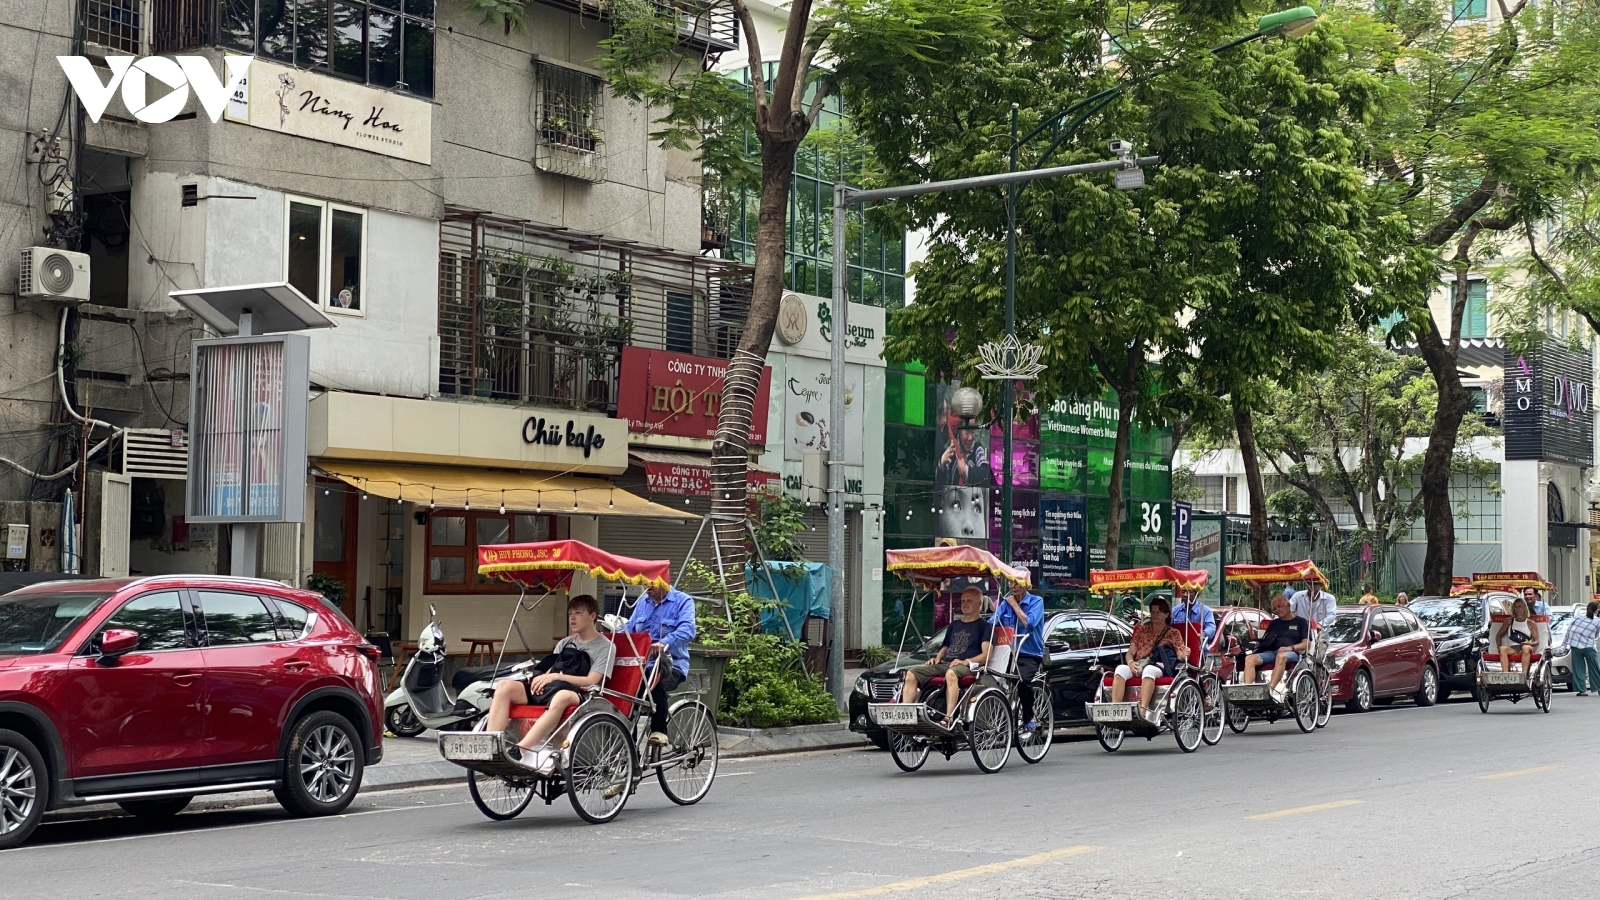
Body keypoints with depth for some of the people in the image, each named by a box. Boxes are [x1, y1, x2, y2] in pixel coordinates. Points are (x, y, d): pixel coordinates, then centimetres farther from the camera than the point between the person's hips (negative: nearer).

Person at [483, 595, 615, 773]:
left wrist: (556, 677, -11)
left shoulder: (605, 646, 9)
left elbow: (591, 681, -3)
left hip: (578, 693, -6)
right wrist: (540, 679, -3)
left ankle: (519, 750, -53)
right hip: (546, 690, 7)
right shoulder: (564, 643, 29)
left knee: (561, 696, -44)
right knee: (504, 686, -20)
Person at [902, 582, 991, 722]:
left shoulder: (983, 626, 11)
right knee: (911, 673, -17)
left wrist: (966, 661, -18)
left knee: (951, 673, -43)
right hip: (944, 664, 7)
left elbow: (986, 655, -2)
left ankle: (949, 718, -53)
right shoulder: (953, 626, 32)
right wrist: (937, 658, 12)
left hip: (965, 667, -7)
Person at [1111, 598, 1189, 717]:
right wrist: (1131, 662, -4)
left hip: (1158, 668, -3)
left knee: (1149, 670, -40)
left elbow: (1180, 656, 6)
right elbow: (1130, 652, 20)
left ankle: (1142, 710, -55)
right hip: (1137, 666, 3)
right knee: (1121, 669, -31)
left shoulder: (1173, 633, 18)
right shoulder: (1142, 630, 26)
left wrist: (1184, 655, -19)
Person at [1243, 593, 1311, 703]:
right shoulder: (1273, 623, 34)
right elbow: (1264, 641, 29)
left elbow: (1307, 644, 5)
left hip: (1291, 653, -5)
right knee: (1250, 659, -26)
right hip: (1271, 652, 5)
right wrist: (1256, 644, 4)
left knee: (1281, 656, -43)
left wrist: (1290, 648, -13)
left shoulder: (1300, 622, 18)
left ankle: (1270, 689, -56)